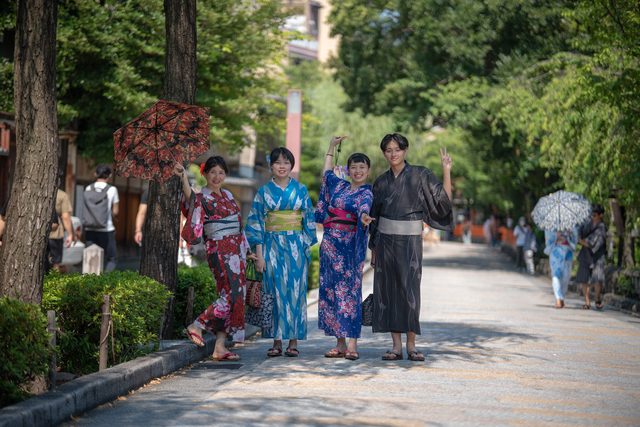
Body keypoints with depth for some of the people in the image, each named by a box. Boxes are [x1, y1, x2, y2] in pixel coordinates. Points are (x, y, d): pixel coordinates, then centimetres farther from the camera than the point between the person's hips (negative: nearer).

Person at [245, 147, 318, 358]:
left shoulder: (301, 190, 7)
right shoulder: (264, 192, 5)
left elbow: (309, 220, 8)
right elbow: (256, 223, 2)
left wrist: (307, 249, 1)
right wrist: (259, 255, -5)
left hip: (296, 247, 0)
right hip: (272, 245, 0)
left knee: (295, 292, -2)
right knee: (275, 292, -3)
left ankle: (293, 342, 2)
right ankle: (276, 342, 2)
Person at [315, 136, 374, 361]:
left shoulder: (367, 193, -3)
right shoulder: (339, 185, 13)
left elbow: (364, 207, -27)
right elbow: (326, 173, 35)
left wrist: (364, 217, -49)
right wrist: (331, 147, 35)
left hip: (350, 245, -6)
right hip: (330, 242, 6)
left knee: (349, 290, -9)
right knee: (331, 289, 3)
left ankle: (352, 344, -10)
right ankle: (340, 343, 7)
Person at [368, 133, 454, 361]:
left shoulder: (420, 175, 1)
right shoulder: (381, 182, 11)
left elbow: (444, 198, -4)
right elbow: (375, 216, 15)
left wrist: (446, 171, -13)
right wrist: (373, 249, 12)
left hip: (410, 240, -3)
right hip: (385, 240, 3)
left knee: (409, 290, -8)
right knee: (388, 290, 0)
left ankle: (411, 345, 0)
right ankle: (396, 346, 4)